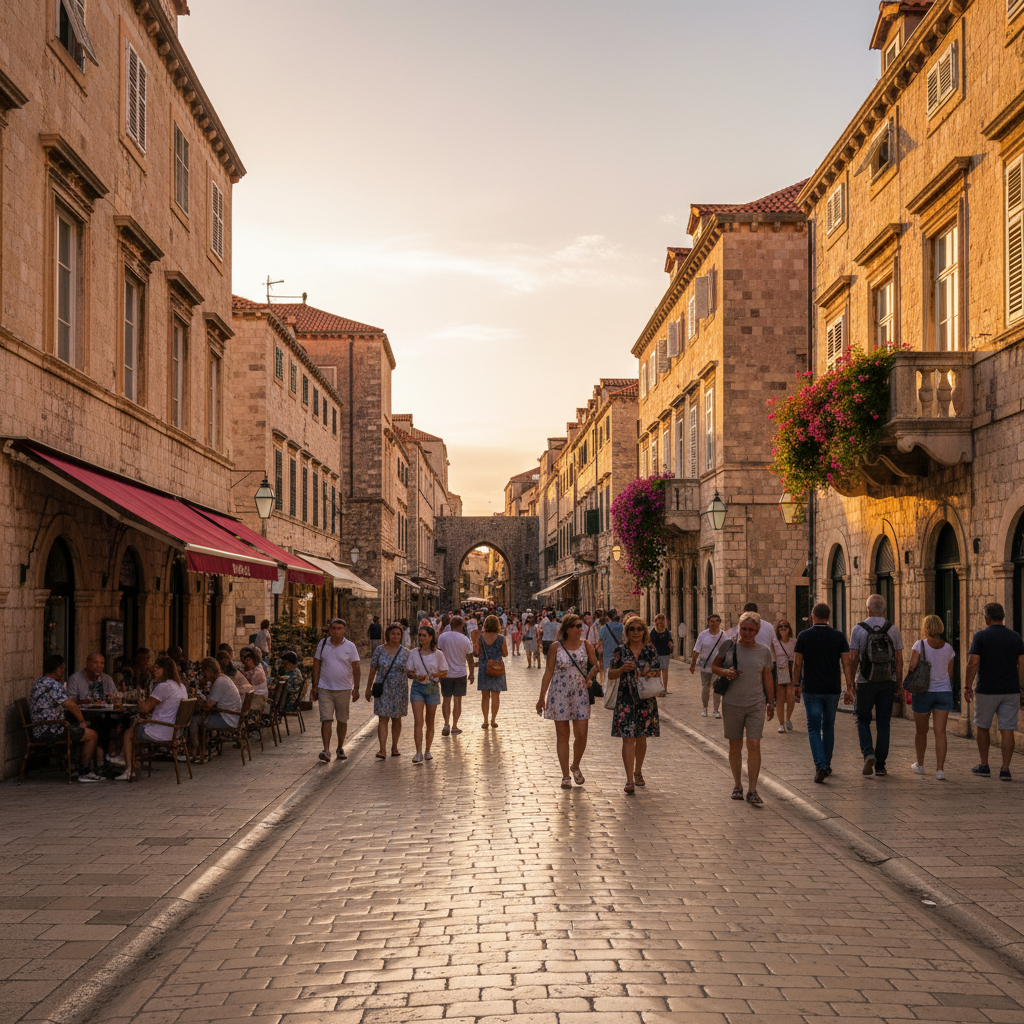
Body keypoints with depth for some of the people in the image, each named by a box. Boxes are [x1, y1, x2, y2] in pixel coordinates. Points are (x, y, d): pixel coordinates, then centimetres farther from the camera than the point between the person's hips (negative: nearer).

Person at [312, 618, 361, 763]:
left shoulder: (350, 646, -1)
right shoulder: (322, 644, 3)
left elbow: (356, 668, 1)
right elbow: (316, 665, 8)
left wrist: (356, 688, -5)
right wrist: (315, 686, 4)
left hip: (344, 689, 0)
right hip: (325, 689, 0)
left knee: (342, 720, 9)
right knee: (326, 719, -9)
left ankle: (341, 748, 24)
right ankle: (326, 750, -13)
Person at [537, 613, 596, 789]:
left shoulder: (586, 645, 3)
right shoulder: (556, 647, -3)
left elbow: (595, 665, 12)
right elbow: (548, 672, 0)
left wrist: (589, 676, -10)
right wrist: (542, 697, 0)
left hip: (580, 693, 2)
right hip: (559, 693, -1)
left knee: (581, 734, -5)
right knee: (562, 735, 3)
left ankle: (575, 766, 22)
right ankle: (565, 776, 13)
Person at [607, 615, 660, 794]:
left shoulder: (651, 650, 4)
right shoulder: (620, 651, 0)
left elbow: (658, 672, 8)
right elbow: (610, 675, 1)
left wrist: (650, 674, -15)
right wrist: (623, 669, -17)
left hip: (646, 700, 2)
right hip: (625, 699, -2)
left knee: (641, 738, 13)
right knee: (628, 738, -8)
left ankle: (638, 772, 34)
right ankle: (629, 780, -10)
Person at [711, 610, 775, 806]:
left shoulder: (764, 652, 2)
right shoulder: (729, 645, 0)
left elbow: (767, 679, 10)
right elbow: (714, 666, 9)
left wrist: (771, 703, 9)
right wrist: (725, 672, -12)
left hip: (756, 705, 0)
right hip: (732, 704, 0)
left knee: (754, 745, -10)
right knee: (735, 746, 9)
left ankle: (752, 791, -6)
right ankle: (737, 785, 25)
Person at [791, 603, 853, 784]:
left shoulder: (804, 636, -3)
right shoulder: (838, 637, 0)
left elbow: (797, 663, -3)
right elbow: (847, 663, -5)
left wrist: (796, 684, 9)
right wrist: (849, 688, -3)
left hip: (811, 689, -2)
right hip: (833, 689, 2)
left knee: (814, 728, 0)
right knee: (829, 728, 17)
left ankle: (820, 766, -16)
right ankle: (826, 765, 27)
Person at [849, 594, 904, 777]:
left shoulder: (859, 629, -5)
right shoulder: (893, 630, 0)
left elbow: (853, 658, -6)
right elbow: (899, 660, 0)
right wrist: (898, 685, 7)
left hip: (865, 682, -2)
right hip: (887, 682, 2)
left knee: (863, 720, 13)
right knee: (883, 724, 8)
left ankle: (868, 752, -10)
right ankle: (880, 765, 8)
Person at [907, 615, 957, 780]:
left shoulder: (920, 645, -10)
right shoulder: (948, 648, 1)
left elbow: (912, 665, -21)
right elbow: (949, 673, 8)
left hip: (923, 692, -2)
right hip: (944, 692, 2)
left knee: (921, 730, 15)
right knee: (940, 732, -3)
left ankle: (920, 765, 30)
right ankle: (940, 769, -14)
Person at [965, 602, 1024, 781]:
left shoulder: (981, 636, -6)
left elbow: (973, 663, -10)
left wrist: (968, 687, -1)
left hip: (987, 690, -2)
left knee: (982, 727, 14)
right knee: (1007, 729, 1)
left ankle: (984, 765, 20)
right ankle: (1005, 769, -3)